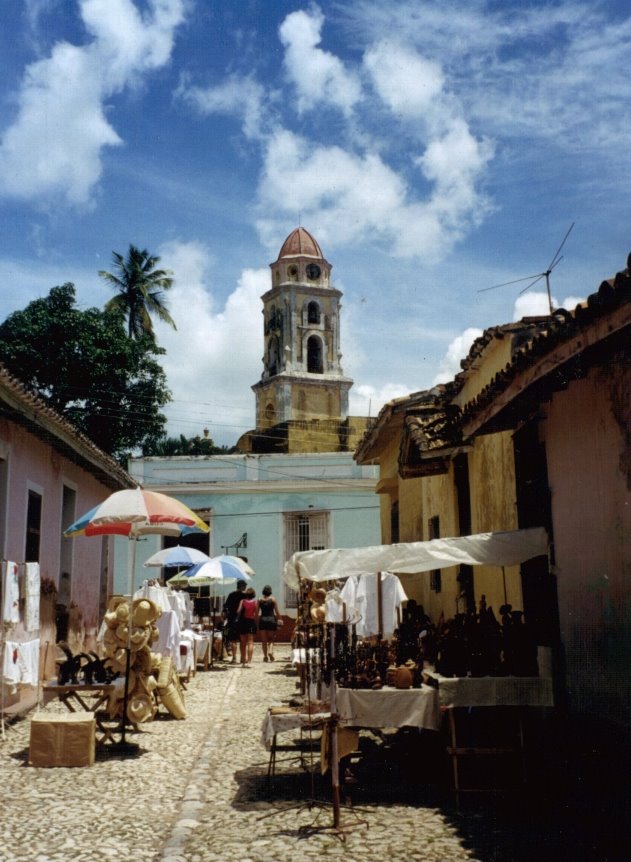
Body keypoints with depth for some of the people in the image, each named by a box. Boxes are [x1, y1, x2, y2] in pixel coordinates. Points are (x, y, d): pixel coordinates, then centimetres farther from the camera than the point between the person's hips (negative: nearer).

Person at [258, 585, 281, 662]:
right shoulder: (273, 599, -2)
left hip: (262, 620, 1)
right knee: (271, 639, 8)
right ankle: (270, 651, -16)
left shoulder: (260, 600, 3)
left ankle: (265, 656, 4)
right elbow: (277, 612, -2)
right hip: (271, 619, -1)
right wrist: (279, 619, 8)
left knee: (264, 640, 8)